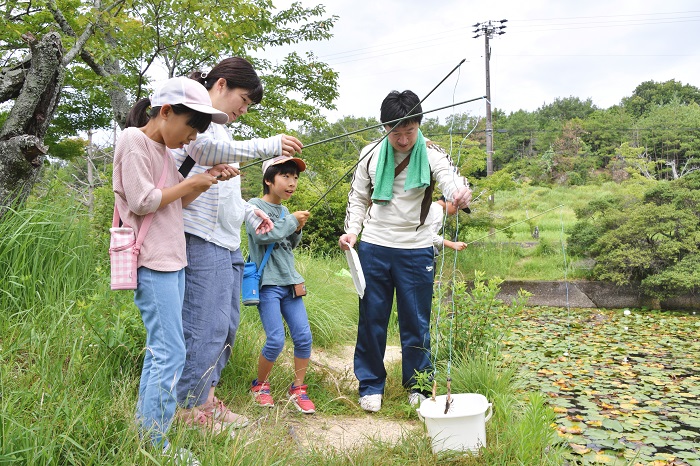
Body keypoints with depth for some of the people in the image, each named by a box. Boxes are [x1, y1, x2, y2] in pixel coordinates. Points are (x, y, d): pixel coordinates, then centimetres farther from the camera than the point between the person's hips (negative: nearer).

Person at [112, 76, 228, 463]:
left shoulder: (163, 149, 17)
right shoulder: (134, 141, -9)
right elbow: (142, 202, -17)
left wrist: (207, 181, 6)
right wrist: (189, 183, -8)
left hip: (172, 262, 9)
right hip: (151, 264, -9)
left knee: (160, 351, 10)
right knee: (171, 353, -9)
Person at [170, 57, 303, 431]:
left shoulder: (220, 129, 23)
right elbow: (203, 148, -26)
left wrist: (248, 212, 14)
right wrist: (267, 146, -29)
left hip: (228, 242, 10)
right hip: (202, 240, -10)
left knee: (226, 324, 13)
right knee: (205, 326, -6)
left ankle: (206, 398, 24)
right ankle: (194, 410, 6)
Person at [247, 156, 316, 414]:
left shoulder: (284, 211, 16)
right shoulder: (256, 205, -4)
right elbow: (263, 235, -20)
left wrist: (297, 230, 4)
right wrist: (292, 220, -9)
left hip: (289, 282, 7)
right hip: (267, 283, -7)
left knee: (304, 337, 0)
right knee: (276, 340, -11)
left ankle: (297, 389, 17)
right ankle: (260, 385, 15)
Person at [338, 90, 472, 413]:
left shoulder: (432, 156, -6)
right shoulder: (371, 155, 0)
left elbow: (450, 179, -26)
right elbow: (358, 199, 10)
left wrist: (461, 193, -49)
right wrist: (351, 231, -6)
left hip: (416, 251, -1)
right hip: (373, 248, 1)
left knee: (416, 322, 7)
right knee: (371, 319, 8)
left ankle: (417, 386, 24)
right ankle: (371, 385, 23)